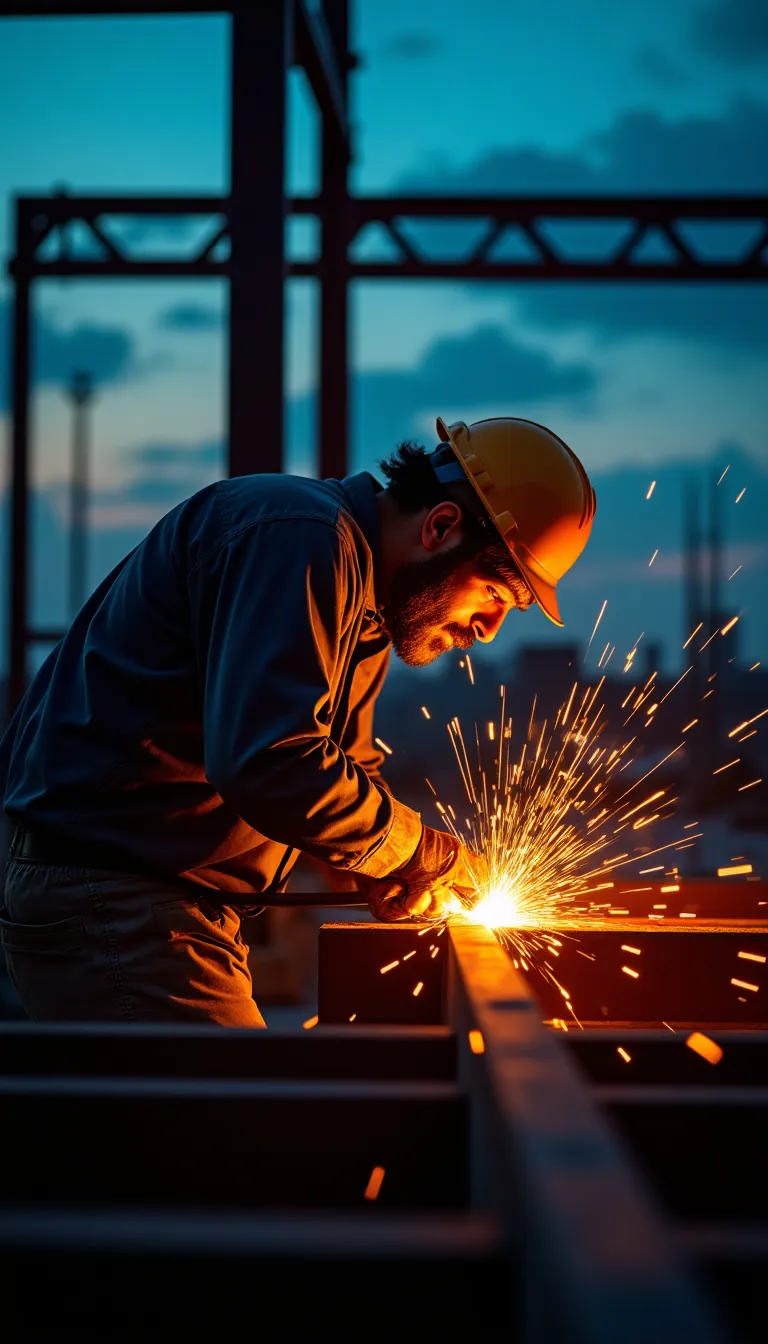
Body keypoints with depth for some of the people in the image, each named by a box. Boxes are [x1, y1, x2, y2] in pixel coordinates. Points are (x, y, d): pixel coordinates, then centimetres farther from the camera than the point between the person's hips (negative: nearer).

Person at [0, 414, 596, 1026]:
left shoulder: (369, 610, 15)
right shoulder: (296, 537, -19)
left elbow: (346, 765, 22)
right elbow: (266, 765, -29)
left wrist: (393, 873, 1)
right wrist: (428, 855, -16)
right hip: (108, 902, -10)